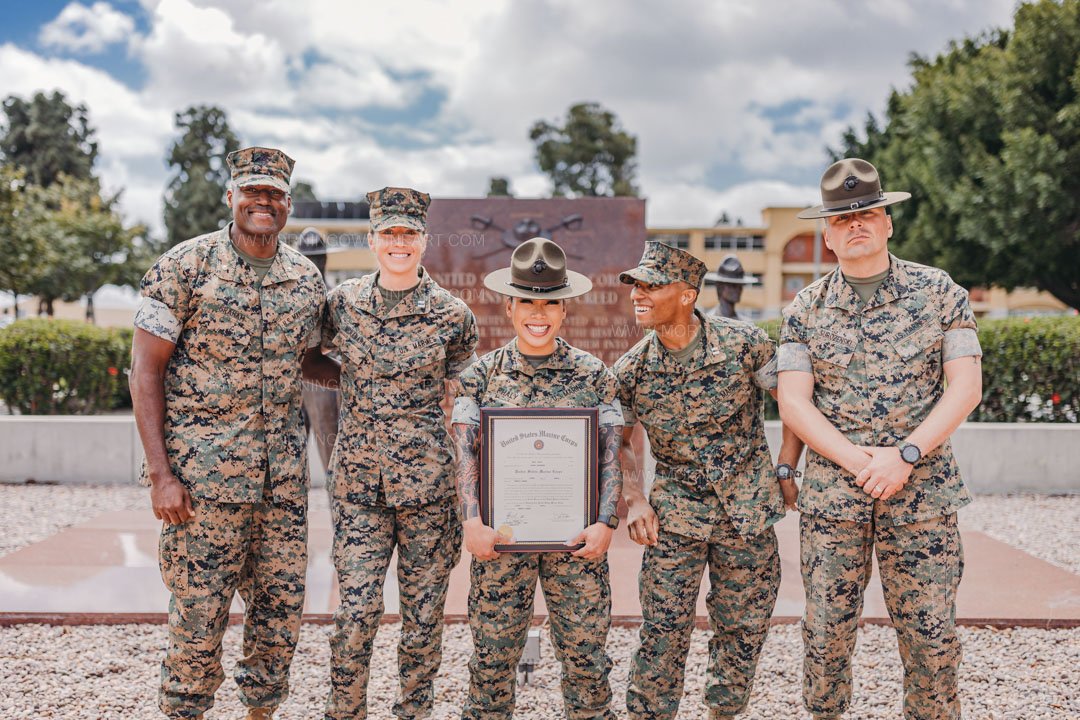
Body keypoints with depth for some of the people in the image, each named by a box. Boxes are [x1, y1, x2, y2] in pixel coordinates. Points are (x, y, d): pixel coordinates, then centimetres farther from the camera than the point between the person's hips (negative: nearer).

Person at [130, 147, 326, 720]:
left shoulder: (307, 279, 7)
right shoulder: (184, 266, -6)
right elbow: (145, 370, -6)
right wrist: (160, 473, -13)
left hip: (283, 478, 5)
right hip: (203, 476, -4)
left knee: (282, 609, 10)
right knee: (199, 613, 1)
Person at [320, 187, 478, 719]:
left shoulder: (451, 315, -1)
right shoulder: (342, 302, 3)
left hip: (427, 481, -1)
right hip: (356, 480, 1)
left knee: (423, 611, 7)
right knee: (355, 609, -3)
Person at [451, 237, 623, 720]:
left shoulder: (594, 375, 4)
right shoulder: (481, 374, 4)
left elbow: (611, 454, 1)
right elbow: (465, 451, -2)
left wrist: (606, 522, -10)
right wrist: (472, 521, -13)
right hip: (501, 534, 0)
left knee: (585, 653, 5)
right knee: (493, 654, 7)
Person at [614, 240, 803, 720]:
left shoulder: (745, 344, -12)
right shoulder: (630, 371, -6)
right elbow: (623, 440, 9)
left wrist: (786, 470, -1)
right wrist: (636, 500, -4)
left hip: (748, 513, 0)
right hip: (674, 515, 0)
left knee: (743, 628, 12)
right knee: (662, 634, -2)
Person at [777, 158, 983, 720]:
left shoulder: (940, 293, 2)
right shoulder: (805, 309, 4)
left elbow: (966, 386, -4)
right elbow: (793, 403, -1)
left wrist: (905, 455, -15)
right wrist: (857, 459, -14)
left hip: (922, 492, -1)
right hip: (830, 492, 1)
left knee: (931, 635, 2)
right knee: (826, 629, 5)